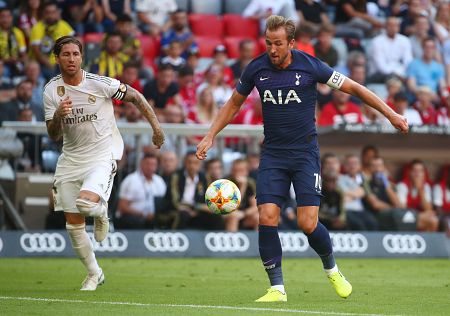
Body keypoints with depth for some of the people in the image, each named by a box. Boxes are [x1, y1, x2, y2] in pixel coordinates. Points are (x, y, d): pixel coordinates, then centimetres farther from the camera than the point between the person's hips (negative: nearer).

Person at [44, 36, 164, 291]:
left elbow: (135, 97, 2)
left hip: (103, 155, -4)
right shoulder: (52, 90, -2)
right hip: (70, 159, 4)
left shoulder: (100, 83, -12)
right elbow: (54, 136, -1)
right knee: (74, 225, 4)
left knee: (86, 202, -31)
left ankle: (101, 213, 8)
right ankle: (94, 274, 24)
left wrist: (156, 126, 3)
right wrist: (57, 115, -21)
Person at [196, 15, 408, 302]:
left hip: (305, 152, -2)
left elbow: (353, 88, 0)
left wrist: (390, 114, 0)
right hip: (273, 154, 3)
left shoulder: (310, 66, -9)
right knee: (267, 217, -13)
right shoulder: (256, 69, -1)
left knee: (308, 224, -11)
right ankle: (277, 289, -4)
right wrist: (210, 136, 10)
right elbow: (234, 104, 16)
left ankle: (332, 270, 19)